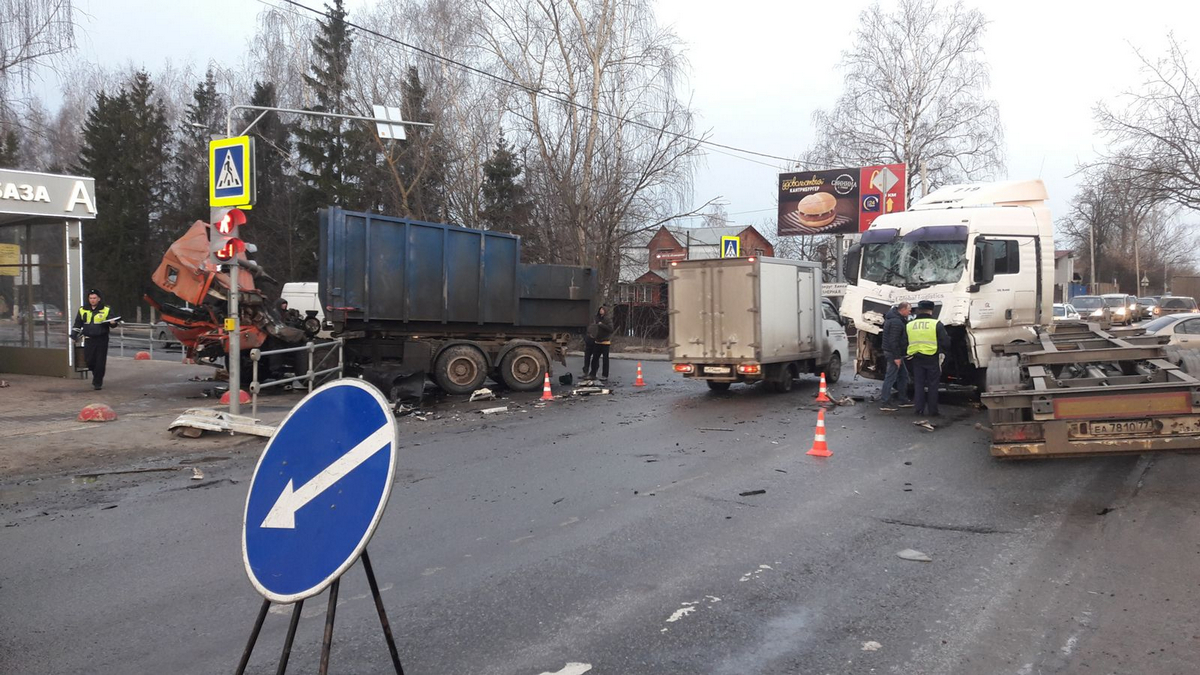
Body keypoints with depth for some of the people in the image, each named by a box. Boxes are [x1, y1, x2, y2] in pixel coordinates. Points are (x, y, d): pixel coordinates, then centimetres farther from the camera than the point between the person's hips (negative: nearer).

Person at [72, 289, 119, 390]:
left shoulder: (106, 310, 2)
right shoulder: (82, 310, 10)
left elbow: (112, 322, 1)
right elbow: (77, 324, 18)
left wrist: (112, 322, -21)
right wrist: (74, 334, 9)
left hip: (102, 339, -3)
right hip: (89, 339, 3)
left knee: (100, 362, -3)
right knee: (89, 361, 2)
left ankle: (97, 382, 7)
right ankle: (97, 375, 30)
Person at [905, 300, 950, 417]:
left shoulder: (910, 325, 4)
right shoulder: (936, 324, -8)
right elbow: (945, 342, -7)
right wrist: (943, 351, 12)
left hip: (916, 359, 3)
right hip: (932, 359, -3)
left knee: (918, 384, 11)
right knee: (933, 385, 6)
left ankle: (919, 409, 12)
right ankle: (932, 410, 7)